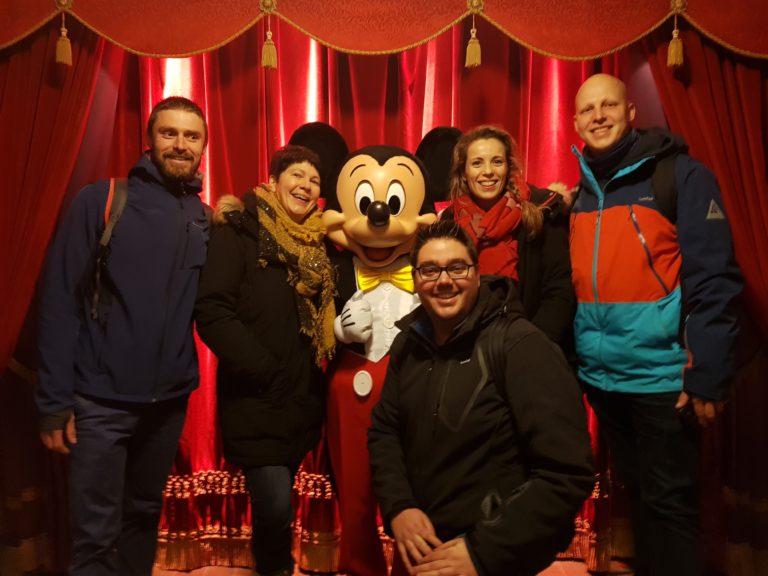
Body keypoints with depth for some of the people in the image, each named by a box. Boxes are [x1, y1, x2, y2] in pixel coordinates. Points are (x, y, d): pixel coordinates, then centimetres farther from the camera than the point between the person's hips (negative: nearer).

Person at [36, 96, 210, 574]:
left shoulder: (206, 219, 5)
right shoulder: (100, 200, -6)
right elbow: (61, 300, -9)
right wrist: (55, 399, -11)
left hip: (170, 401, 4)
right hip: (101, 399, -4)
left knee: (144, 518, 20)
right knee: (96, 536, 4)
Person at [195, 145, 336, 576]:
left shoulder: (318, 243, 11)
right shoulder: (239, 233, -7)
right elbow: (213, 313, -16)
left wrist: (319, 373, 3)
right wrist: (267, 373, -17)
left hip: (305, 398, 6)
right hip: (257, 400, -5)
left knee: (275, 505, 16)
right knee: (276, 507, -8)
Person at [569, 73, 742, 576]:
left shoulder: (680, 175, -7)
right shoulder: (580, 195, 10)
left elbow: (713, 281, -14)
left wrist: (708, 376, -18)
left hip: (664, 376, -6)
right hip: (601, 378, 6)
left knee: (669, 505, 7)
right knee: (638, 497, 21)